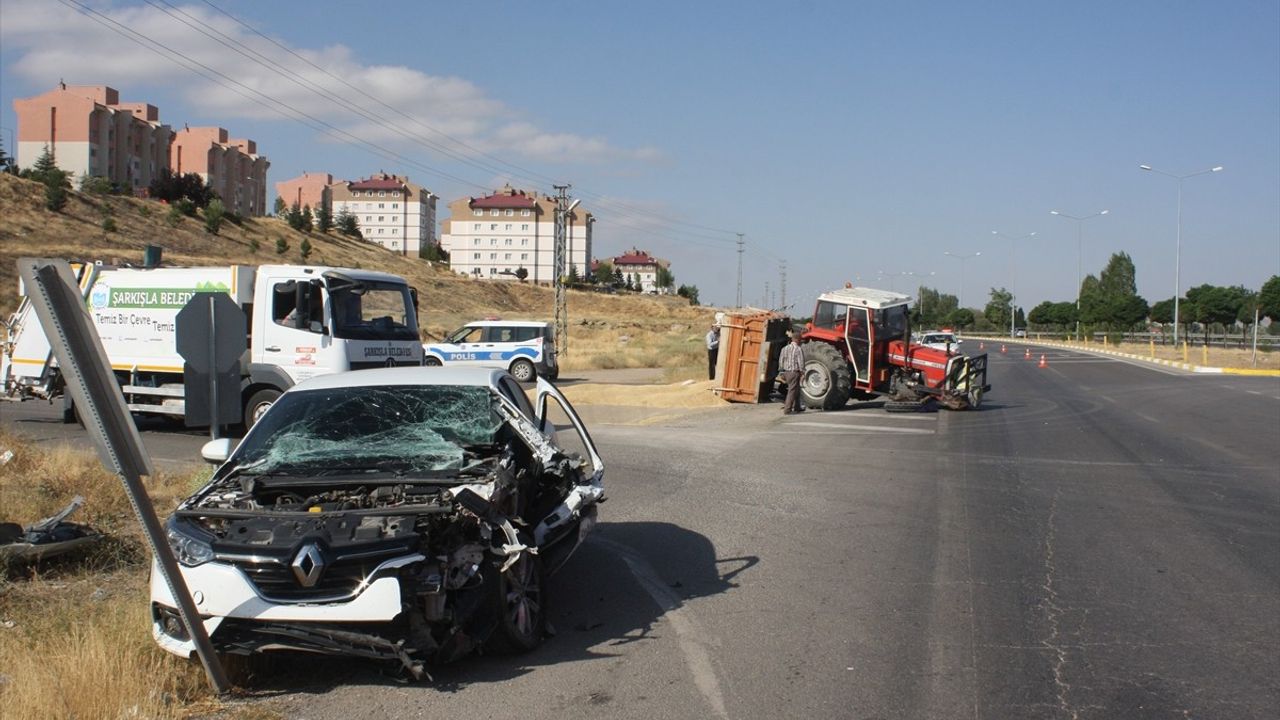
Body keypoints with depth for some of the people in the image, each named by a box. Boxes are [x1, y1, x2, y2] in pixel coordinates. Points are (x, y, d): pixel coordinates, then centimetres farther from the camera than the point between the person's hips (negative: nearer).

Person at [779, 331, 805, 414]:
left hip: (786, 372, 7)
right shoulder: (799, 349, -14)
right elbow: (801, 362, -16)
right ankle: (787, 409, -2)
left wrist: (782, 373, 19)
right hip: (794, 373, -7)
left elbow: (781, 361, 11)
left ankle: (797, 407, 29)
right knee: (792, 391, -2)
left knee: (796, 390, 21)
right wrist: (802, 372, -4)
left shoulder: (785, 348, 7)